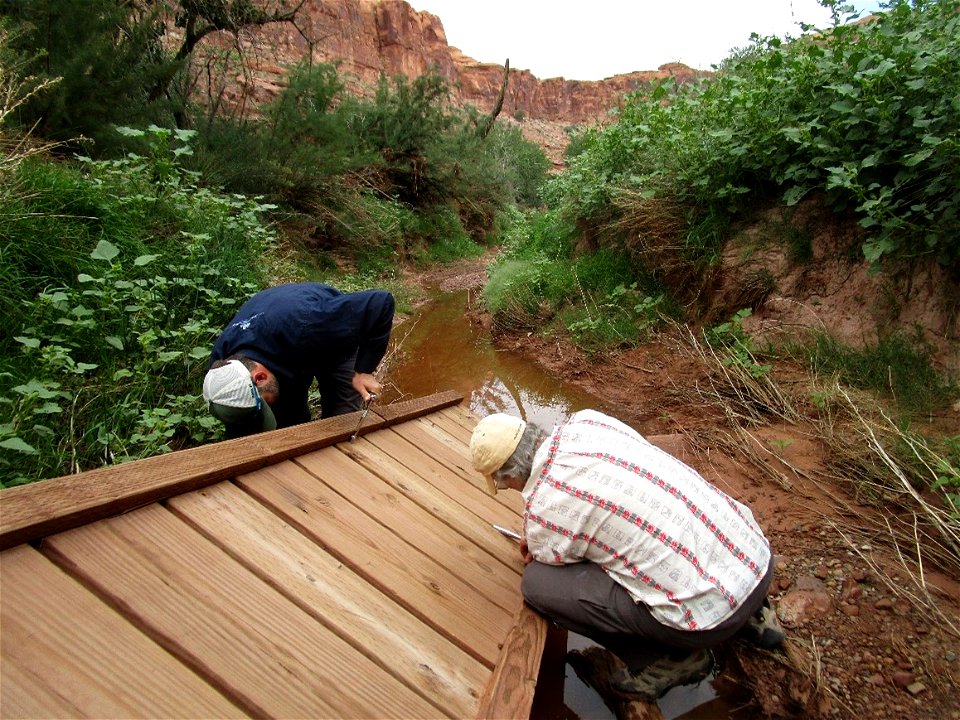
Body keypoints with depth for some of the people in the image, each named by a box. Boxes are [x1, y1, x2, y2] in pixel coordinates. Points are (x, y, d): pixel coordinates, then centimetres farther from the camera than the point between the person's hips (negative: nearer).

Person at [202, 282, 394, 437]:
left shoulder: (305, 324, -48)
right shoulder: (222, 365, -30)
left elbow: (381, 303, -39)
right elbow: (239, 434, -15)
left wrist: (364, 371, -37)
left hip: (335, 344, -3)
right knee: (286, 426, -4)